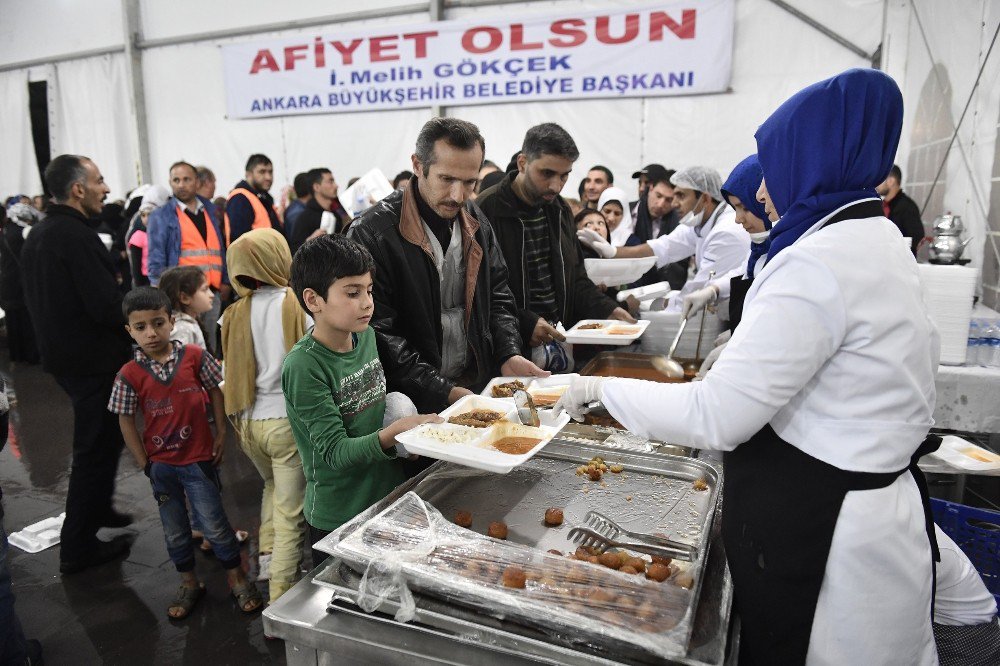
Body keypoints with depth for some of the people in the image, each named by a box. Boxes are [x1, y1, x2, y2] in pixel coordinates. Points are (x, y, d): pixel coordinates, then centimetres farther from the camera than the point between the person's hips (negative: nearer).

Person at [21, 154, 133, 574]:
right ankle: (77, 548, 13)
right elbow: (106, 307, -27)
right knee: (96, 448, 2)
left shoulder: (37, 235, 9)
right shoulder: (76, 236, -22)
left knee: (98, 440, 25)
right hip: (94, 360, -10)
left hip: (60, 355, 10)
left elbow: (37, 300, 15)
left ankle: (98, 510, 42)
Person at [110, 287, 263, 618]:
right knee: (174, 530, 17)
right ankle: (189, 582, 36)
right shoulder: (129, 374, -8)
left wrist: (221, 433, -1)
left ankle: (236, 577, 23)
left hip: (198, 459, -2)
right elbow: (126, 421, -1)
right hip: (161, 464, 2)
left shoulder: (194, 356, -9)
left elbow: (215, 391, 2)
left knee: (215, 524, 4)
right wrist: (145, 464, -2)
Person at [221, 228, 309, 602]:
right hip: (287, 419, -5)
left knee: (273, 483, 33)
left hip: (249, 421, 5)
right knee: (290, 512, 7)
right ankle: (281, 599, 13)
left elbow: (232, 372, 7)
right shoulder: (297, 305, -13)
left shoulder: (235, 314, 0)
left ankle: (267, 551, 29)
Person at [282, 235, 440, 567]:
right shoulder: (303, 366, -23)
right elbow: (335, 452, -24)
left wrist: (409, 431, -5)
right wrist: (392, 434, -39)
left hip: (389, 497, 7)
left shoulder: (366, 336, -1)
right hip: (338, 519, -6)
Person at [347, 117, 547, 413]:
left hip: (476, 386, 5)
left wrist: (509, 355, -2)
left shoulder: (477, 222, 8)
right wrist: (444, 391, -18)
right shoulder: (372, 233, -13)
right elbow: (378, 332, -14)